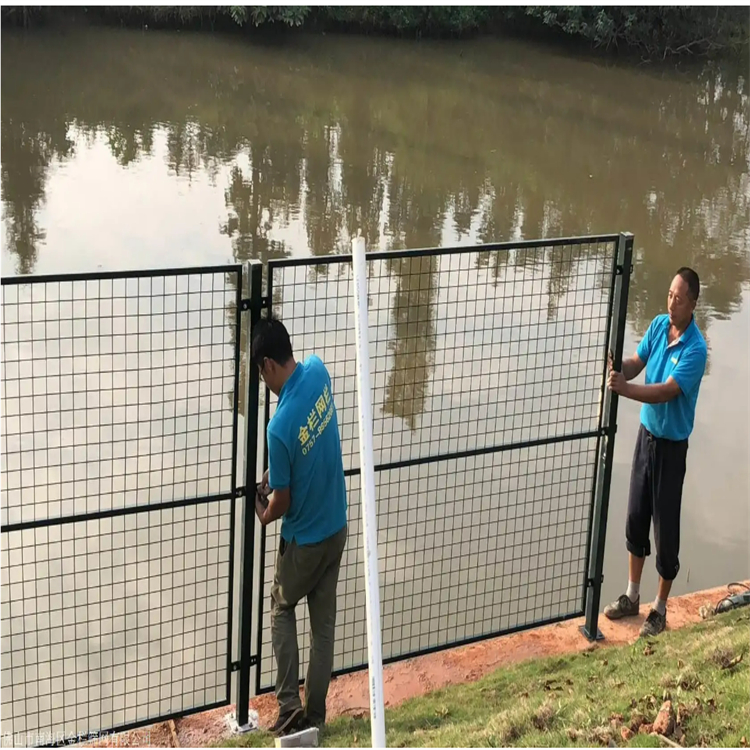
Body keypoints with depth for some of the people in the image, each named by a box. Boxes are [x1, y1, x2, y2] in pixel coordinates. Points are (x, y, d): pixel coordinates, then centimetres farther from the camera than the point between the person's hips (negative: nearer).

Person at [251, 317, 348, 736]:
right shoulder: (318, 371, -12)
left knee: (282, 608, 20)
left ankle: (289, 705, 15)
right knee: (324, 621, 16)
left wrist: (263, 513, 5)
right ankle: (315, 715, 24)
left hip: (305, 539, -6)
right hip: (337, 527, 6)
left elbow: (282, 503, -16)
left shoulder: (279, 427, -30)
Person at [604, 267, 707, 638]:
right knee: (636, 517, 15)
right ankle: (632, 596, 30)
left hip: (671, 446, -7)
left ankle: (660, 609, 18)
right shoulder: (658, 325, 0)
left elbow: (667, 391, -29)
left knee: (665, 528, 3)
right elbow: (637, 362, -1)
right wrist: (618, 368, -24)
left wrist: (624, 389, -40)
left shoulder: (695, 348, -21)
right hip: (646, 434, 7)